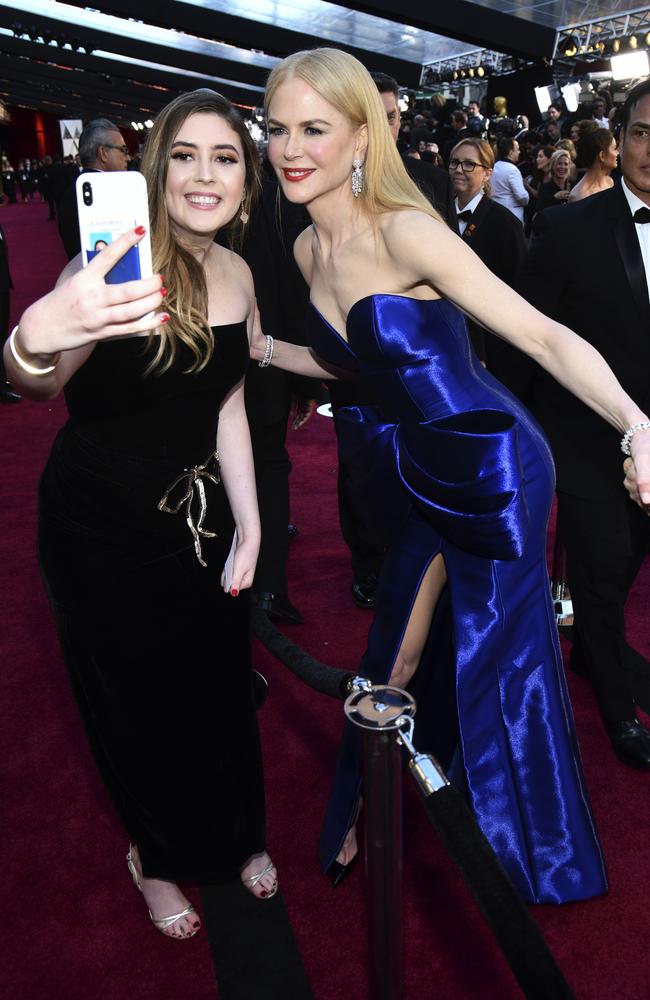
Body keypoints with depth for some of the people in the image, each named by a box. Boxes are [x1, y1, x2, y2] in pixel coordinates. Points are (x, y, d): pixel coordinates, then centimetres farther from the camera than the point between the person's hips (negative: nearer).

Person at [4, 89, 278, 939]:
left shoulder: (237, 274, -1)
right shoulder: (117, 262, -20)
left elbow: (226, 404, 5)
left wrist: (250, 524, 0)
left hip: (200, 510, 5)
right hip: (102, 521, -5)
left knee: (220, 684, 17)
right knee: (135, 697, 11)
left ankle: (235, 837, 46)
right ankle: (158, 858, 41)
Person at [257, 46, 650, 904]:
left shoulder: (404, 230, -21)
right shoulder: (309, 247, 3)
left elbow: (542, 334, -26)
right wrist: (267, 351, 5)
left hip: (490, 465, -6)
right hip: (418, 471, 6)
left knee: (494, 655, 8)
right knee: (409, 649, 17)